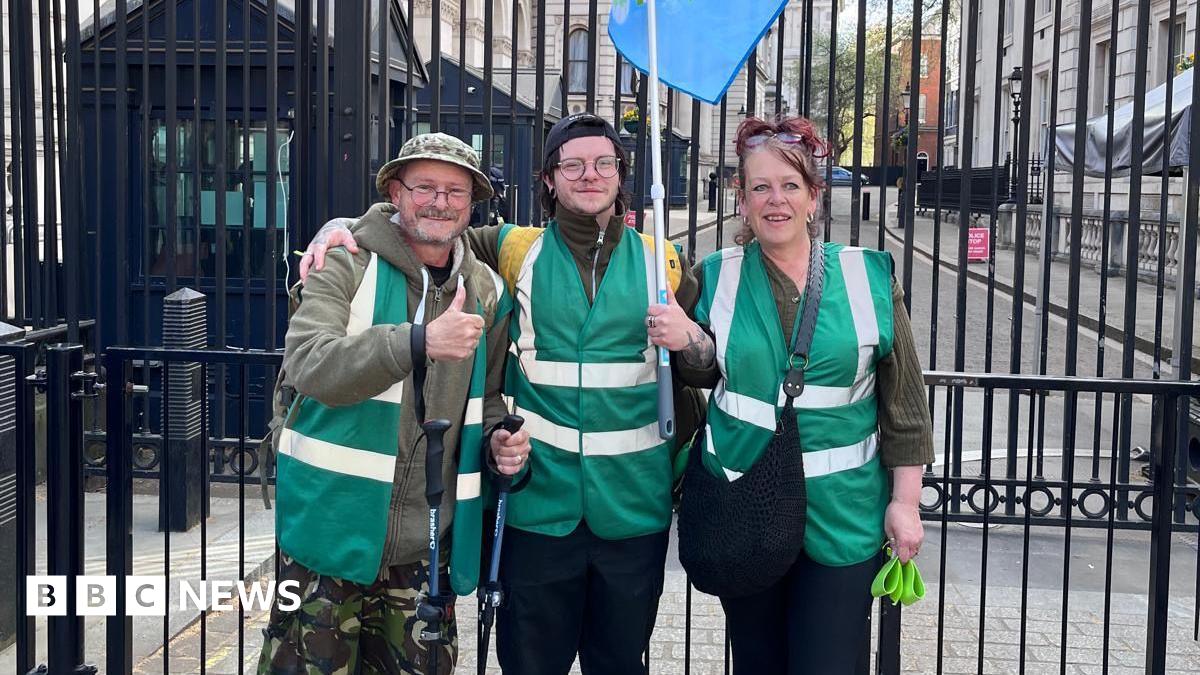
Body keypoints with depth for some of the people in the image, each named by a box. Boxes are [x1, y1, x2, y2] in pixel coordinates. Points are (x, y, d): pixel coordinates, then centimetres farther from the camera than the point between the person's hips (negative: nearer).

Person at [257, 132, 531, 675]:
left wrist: (500, 438, -1)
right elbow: (309, 364, -23)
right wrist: (421, 341, -35)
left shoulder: (487, 292, 10)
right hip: (335, 524, -4)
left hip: (427, 543, 4)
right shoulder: (347, 267, -6)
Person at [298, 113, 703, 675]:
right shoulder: (517, 251, 2)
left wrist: (682, 447, 0)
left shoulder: (660, 263, 4)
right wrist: (343, 226, -11)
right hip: (539, 505, -1)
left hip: (634, 508, 1)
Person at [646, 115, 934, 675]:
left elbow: (903, 399, 1)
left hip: (841, 514, -2)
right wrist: (691, 341, -14)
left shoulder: (867, 276, -2)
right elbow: (705, 373, 8)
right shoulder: (718, 276, 2)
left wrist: (905, 502, -1)